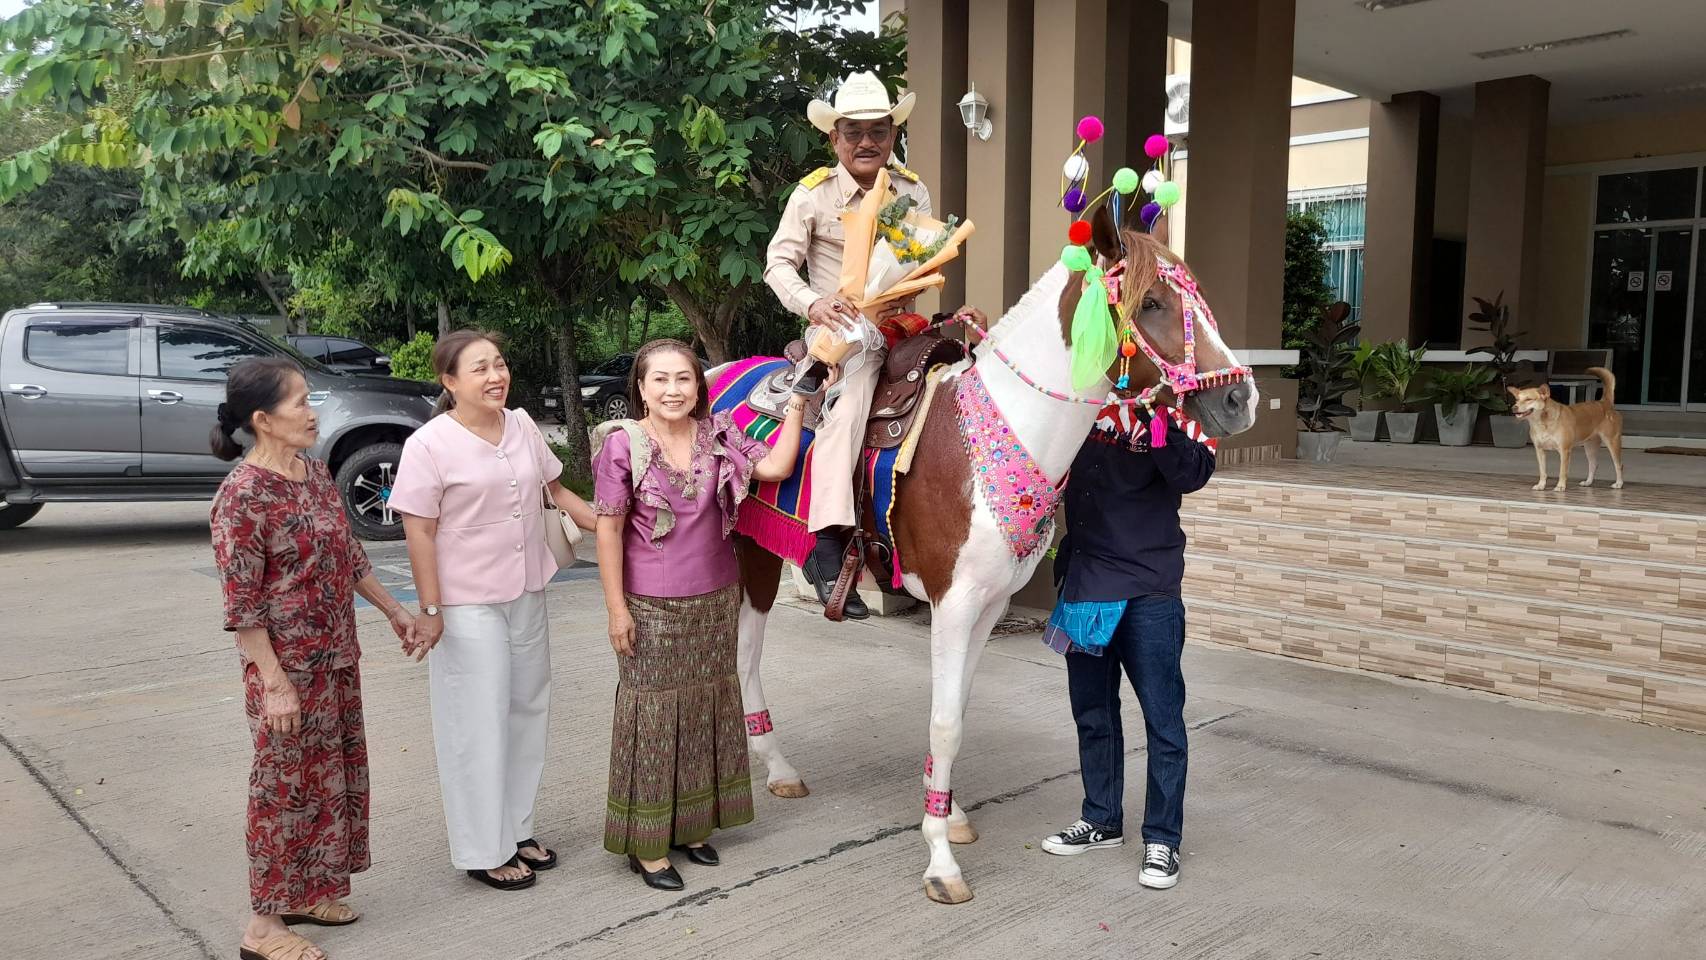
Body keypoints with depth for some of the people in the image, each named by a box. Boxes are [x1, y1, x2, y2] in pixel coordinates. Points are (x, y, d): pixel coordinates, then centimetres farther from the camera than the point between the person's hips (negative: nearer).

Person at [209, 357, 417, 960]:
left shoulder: (316, 473, 5)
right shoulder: (243, 495, -19)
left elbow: (349, 555, 16)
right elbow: (241, 605, -18)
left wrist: (393, 609, 17)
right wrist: (274, 683, -18)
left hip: (337, 658, 8)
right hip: (288, 667, -8)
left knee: (331, 776, 17)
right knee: (286, 787, 3)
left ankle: (307, 892, 33)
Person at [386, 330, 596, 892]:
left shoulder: (522, 427, 3)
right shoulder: (429, 445, -13)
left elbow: (556, 490, 14)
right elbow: (419, 533, -13)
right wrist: (431, 610, -15)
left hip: (527, 594, 7)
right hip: (468, 606, -6)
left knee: (527, 712, 15)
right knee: (479, 724, 2)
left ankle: (515, 828, 32)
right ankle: (484, 851, 16)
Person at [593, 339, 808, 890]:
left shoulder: (718, 436, 1)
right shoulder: (623, 443, -10)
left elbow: (775, 467, -5)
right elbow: (609, 529, -9)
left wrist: (796, 406, -8)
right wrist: (616, 609, -10)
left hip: (717, 599, 5)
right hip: (651, 607, -4)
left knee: (707, 707, 14)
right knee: (653, 713, 3)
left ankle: (692, 824, 31)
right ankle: (646, 844, 17)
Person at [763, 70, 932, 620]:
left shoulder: (914, 193, 9)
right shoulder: (814, 194, -1)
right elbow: (779, 261, -3)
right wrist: (812, 303, -23)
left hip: (897, 324, 5)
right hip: (839, 328, -5)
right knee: (849, 404, -32)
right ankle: (828, 549, -35)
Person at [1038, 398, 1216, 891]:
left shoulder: (1167, 406, -9)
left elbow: (1192, 474, -25)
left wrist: (1160, 422, -38)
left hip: (1148, 591, -6)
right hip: (1083, 586, 6)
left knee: (1162, 717, 3)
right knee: (1092, 711, 17)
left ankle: (1162, 839, 17)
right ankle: (1102, 820, 33)